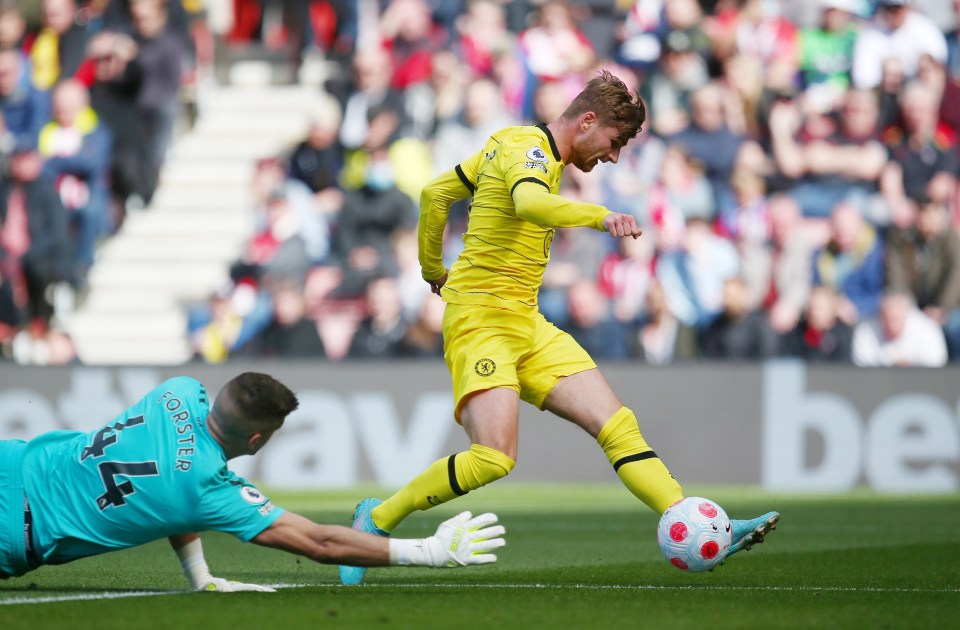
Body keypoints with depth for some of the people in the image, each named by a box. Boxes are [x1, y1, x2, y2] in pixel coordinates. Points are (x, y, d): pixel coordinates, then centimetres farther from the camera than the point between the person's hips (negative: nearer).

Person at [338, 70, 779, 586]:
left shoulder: (514, 144, 17)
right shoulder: (531, 150, -12)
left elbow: (435, 194, 25)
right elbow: (530, 202, -37)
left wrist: (432, 269, 35)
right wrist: (599, 216, -50)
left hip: (527, 325, 10)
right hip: (481, 317, -10)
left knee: (616, 424, -3)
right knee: (493, 458, -23)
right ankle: (377, 519, -3)